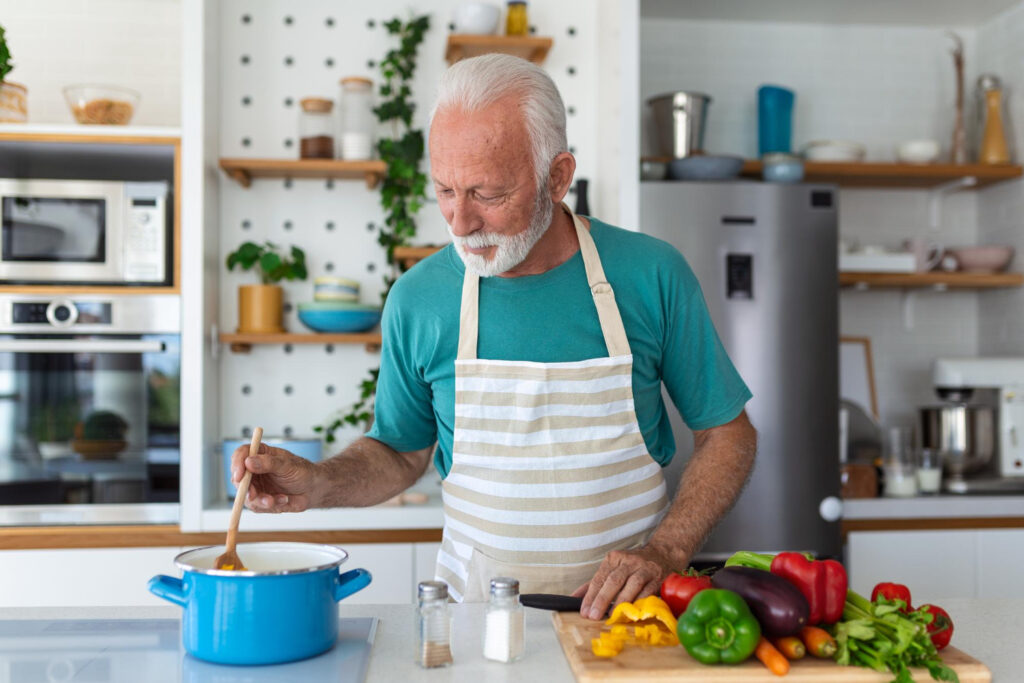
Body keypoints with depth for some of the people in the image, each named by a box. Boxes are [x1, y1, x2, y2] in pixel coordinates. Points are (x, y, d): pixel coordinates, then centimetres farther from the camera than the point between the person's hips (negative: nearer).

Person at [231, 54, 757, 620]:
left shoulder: (651, 275, -2)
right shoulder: (417, 297, 2)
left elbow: (727, 434, 6)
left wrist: (665, 552, -7)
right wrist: (318, 484, -4)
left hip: (623, 598, -1)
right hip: (476, 604, 1)